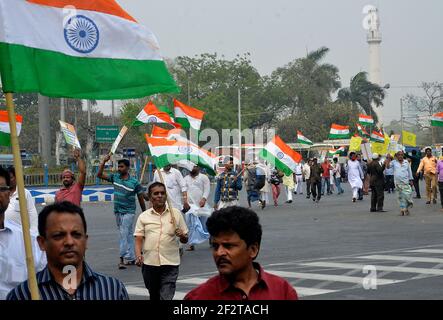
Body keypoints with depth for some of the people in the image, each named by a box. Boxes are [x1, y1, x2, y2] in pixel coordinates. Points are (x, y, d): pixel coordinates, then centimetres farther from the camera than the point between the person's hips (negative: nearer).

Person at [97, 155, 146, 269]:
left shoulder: (134, 182, -8)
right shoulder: (115, 177, 5)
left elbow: (141, 198, -1)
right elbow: (100, 174, 3)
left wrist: (144, 213, 4)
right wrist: (104, 161, -8)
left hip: (128, 212, -5)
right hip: (118, 212, 5)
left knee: (124, 234, -12)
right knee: (128, 235, 12)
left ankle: (122, 258, -10)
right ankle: (131, 258, 17)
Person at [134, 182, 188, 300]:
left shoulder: (176, 214, 5)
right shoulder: (143, 217, 6)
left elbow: (185, 240, 9)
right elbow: (138, 239, 2)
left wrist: (182, 236, -14)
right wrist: (138, 255, -16)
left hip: (170, 264, -2)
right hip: (149, 264, 2)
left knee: (166, 297, -11)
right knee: (154, 296, 17)